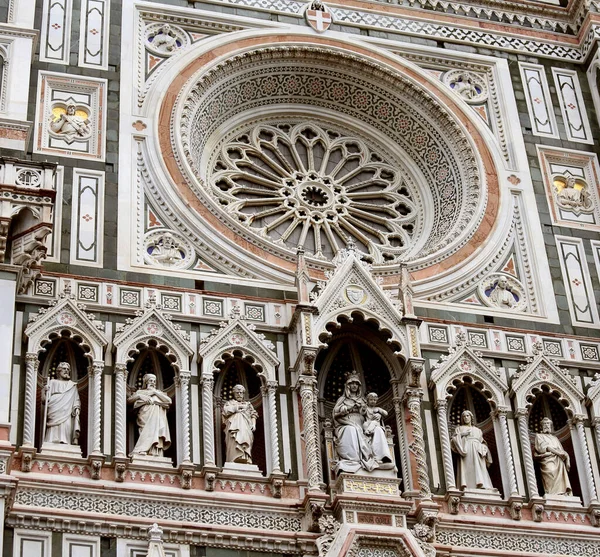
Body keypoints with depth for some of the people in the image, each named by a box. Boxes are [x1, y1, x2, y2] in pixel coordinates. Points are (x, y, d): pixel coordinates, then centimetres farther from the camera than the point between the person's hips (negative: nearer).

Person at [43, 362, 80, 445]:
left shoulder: (72, 385, 20)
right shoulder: (52, 383, 16)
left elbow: (76, 401, 16)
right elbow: (45, 399, 10)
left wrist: (76, 409, -4)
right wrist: (45, 391, -12)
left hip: (66, 418, 1)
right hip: (53, 417, -1)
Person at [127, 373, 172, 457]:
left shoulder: (158, 392, 30)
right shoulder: (140, 391, 28)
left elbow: (169, 401, 11)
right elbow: (129, 400, 13)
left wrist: (155, 392, 8)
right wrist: (139, 396, -3)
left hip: (158, 419, 2)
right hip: (145, 418, -2)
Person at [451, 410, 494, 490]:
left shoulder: (477, 430, 29)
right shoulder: (459, 428, 22)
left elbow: (482, 444, 24)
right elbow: (454, 439, 8)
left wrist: (484, 450, 4)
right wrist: (461, 434, -5)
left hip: (477, 453, 3)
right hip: (465, 451, -3)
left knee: (479, 470, -16)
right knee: (467, 469, -22)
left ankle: (482, 486, -28)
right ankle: (467, 489, -35)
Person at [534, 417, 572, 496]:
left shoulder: (555, 438, 34)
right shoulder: (539, 436, 20)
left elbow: (562, 451, 23)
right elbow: (544, 446, 1)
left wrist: (567, 460, 3)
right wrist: (557, 452, -11)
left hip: (559, 462, 5)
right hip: (547, 461, -5)